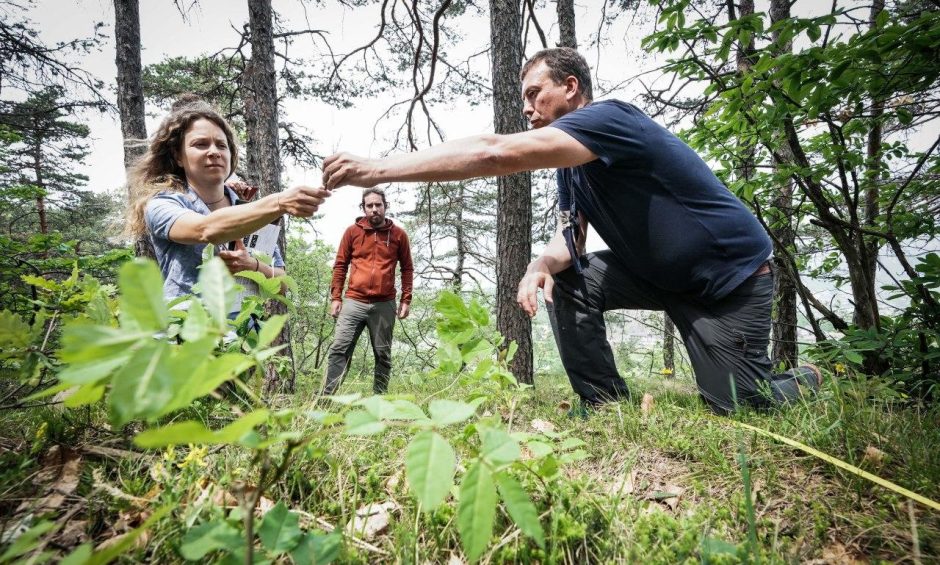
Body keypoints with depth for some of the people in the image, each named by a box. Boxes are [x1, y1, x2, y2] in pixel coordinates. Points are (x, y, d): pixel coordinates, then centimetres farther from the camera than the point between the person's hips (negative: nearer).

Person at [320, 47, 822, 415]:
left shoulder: (609, 117, -26)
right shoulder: (571, 166, 4)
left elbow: (497, 153, -37)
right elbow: (568, 242, 1)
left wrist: (379, 168, -38)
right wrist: (542, 264, -25)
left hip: (731, 275, -7)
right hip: (660, 273, 7)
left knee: (738, 409, -7)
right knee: (565, 282, -9)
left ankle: (804, 381, 28)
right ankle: (604, 403, -2)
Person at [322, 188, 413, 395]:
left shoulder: (398, 234, 6)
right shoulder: (352, 231, 6)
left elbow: (407, 269, 10)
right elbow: (340, 265, 9)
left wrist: (406, 300, 3)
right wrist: (336, 297, 2)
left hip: (385, 305, 0)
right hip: (354, 302, 0)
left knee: (383, 355, 6)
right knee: (339, 349, -6)